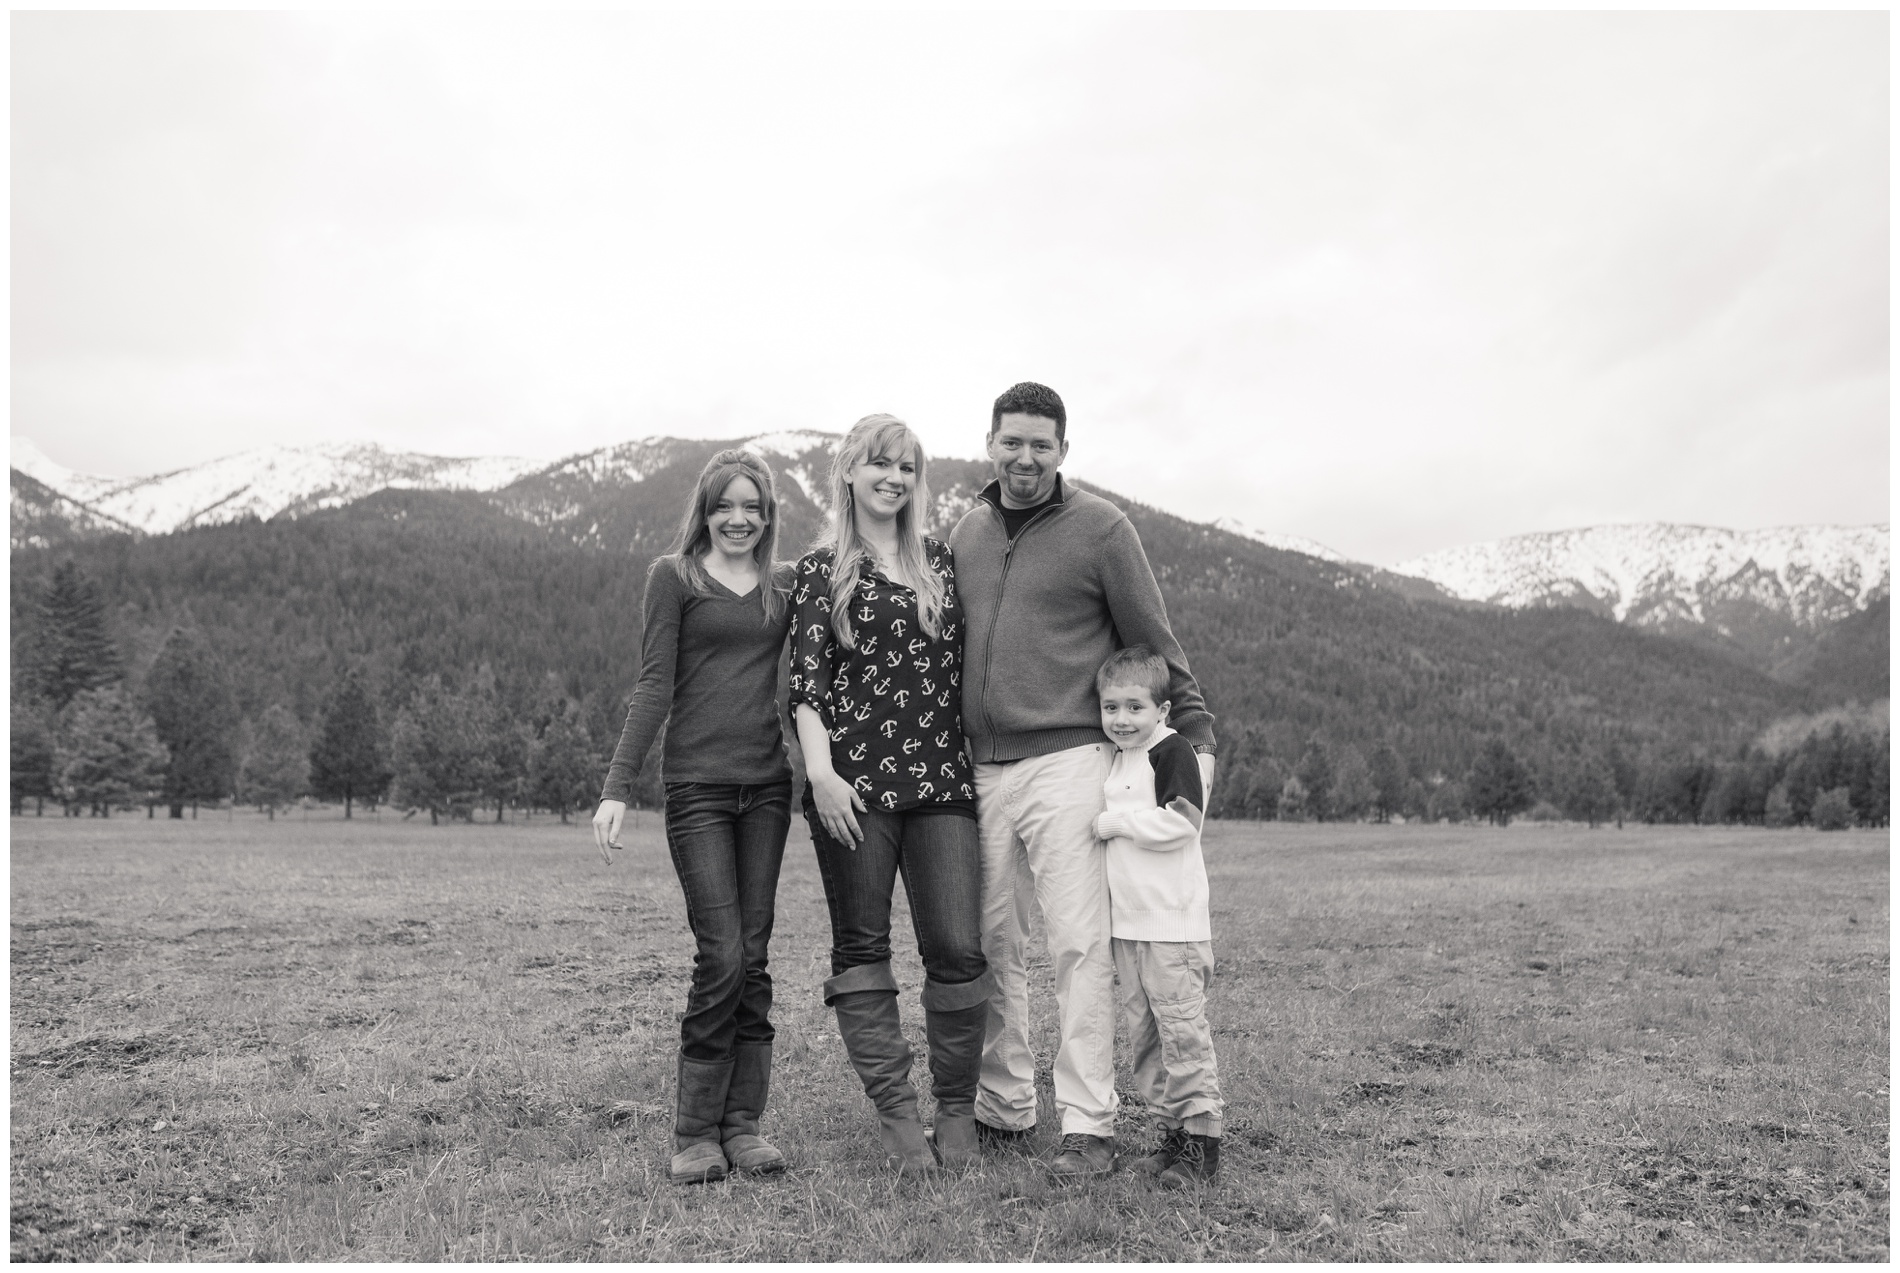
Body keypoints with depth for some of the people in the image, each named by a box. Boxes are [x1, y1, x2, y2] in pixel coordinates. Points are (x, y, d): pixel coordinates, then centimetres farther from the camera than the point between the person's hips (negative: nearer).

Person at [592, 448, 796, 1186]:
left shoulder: (787, 586, 13)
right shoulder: (674, 577, 2)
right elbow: (654, 685, -2)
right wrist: (617, 788, -8)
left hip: (767, 784, 4)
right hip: (698, 784, -4)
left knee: (753, 958, 5)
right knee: (723, 956, -8)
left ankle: (743, 1124, 14)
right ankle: (696, 1131, 6)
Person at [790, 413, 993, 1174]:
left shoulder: (940, 563, 15)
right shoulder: (821, 570, 6)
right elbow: (806, 682, -1)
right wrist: (821, 771, -13)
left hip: (942, 777, 2)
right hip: (855, 780, -2)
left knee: (958, 948, -3)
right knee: (861, 948, 2)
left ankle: (957, 1112, 11)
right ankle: (896, 1115, 12)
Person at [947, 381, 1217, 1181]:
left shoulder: (1100, 528, 0)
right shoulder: (965, 534, 14)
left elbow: (1153, 641, 2)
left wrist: (1196, 734, 0)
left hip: (1066, 762, -5)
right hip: (981, 770, 5)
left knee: (1079, 947, -7)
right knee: (991, 949, 9)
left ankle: (1089, 1127, 1)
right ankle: (1003, 1112, 22)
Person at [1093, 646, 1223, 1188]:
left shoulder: (1172, 752, -10)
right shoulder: (1113, 758, 15)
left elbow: (1180, 824, -21)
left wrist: (1115, 821, -14)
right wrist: (1108, 823, 10)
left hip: (1172, 923, -8)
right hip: (1125, 921, 9)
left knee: (1182, 1028, -5)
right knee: (1140, 1031, 11)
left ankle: (1201, 1136, 4)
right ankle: (1171, 1129, 21)